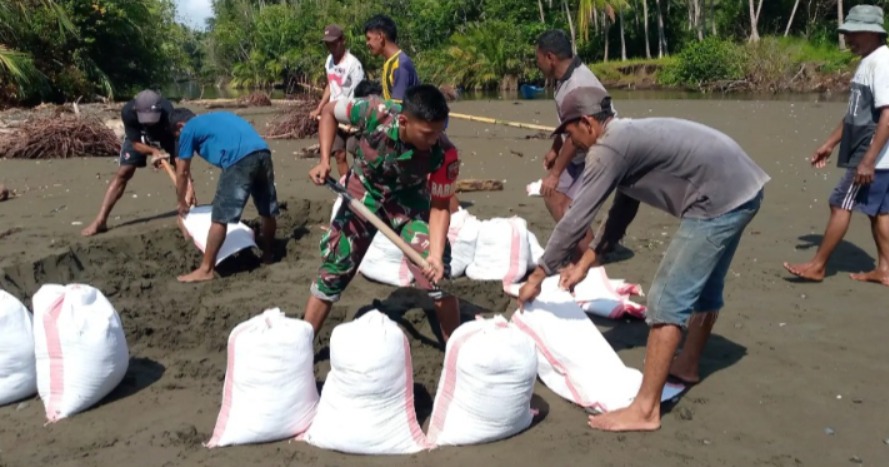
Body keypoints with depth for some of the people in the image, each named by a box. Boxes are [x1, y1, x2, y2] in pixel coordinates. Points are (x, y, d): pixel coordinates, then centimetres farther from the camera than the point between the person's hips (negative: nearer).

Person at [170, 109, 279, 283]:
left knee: (220, 217, -1)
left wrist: (182, 202, 36)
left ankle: (206, 269, 5)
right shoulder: (217, 117, 36)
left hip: (240, 160, -7)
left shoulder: (188, 129, 17)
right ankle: (268, 255, 37)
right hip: (263, 152, 7)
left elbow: (182, 172, 21)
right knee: (268, 211, 20)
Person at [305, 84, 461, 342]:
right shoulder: (374, 112, -34)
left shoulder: (444, 154, -33)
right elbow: (329, 112, -13)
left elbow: (440, 208, -22)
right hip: (363, 192, 1)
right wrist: (324, 160, -21)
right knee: (333, 270, 6)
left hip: (409, 200, 0)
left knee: (436, 274, -12)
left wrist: (436, 256, -34)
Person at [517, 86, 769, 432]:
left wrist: (537, 276, -1)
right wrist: (584, 265, 27)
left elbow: (575, 220, -10)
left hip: (719, 199, -10)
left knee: (668, 298, -8)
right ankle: (688, 365, 44)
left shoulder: (608, 149, -11)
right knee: (704, 285, 24)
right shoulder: (629, 138, 19)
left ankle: (645, 410, -4)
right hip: (742, 187, 10)